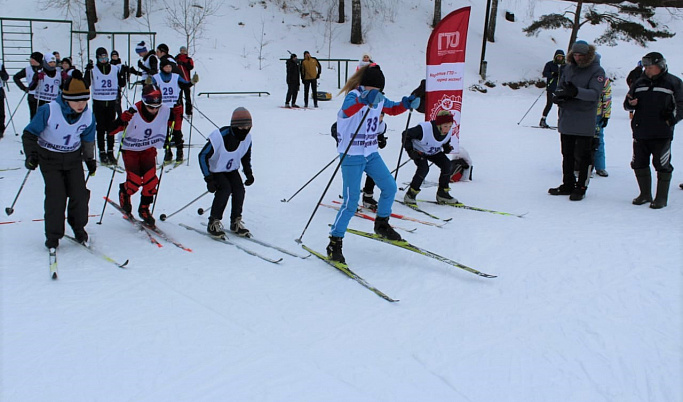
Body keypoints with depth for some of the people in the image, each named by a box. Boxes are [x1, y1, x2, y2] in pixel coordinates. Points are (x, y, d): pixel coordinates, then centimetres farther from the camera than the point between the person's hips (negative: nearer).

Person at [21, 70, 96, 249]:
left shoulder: (88, 116, -9)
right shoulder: (48, 111, -22)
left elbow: (88, 140, 10)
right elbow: (29, 134, -12)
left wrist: (90, 159, 18)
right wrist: (31, 154, -22)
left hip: (73, 158, 4)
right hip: (49, 158, -3)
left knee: (79, 194, -2)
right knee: (56, 196, -11)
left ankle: (78, 227, 24)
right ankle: (53, 235, 6)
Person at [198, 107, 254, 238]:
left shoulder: (247, 137, -12)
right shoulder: (220, 137, -32)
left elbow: (246, 157, 9)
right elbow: (203, 156, -25)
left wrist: (249, 173, -3)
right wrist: (209, 179, -28)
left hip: (231, 169, 5)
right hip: (215, 170, -5)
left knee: (239, 189, -15)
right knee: (225, 189, -25)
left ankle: (236, 222, 3)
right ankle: (213, 223, -10)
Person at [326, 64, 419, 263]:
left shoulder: (379, 99, 4)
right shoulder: (354, 95, -17)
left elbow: (392, 109, 22)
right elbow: (347, 110, -40)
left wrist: (406, 104, 2)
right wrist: (364, 99, -59)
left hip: (371, 154, 8)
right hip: (352, 156, -7)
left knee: (389, 187, 10)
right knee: (351, 202, -9)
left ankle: (381, 224, 33)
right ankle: (334, 243, 1)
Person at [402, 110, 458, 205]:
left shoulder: (448, 132, -18)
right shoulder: (424, 129, -36)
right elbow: (406, 135, -24)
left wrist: (447, 148, -15)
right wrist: (410, 150, -30)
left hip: (435, 152, 6)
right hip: (419, 151, -5)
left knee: (448, 166, -13)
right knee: (424, 168, -29)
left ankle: (442, 193, 1)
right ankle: (410, 194, -15)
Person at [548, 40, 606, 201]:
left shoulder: (597, 71, -7)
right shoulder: (569, 68, 10)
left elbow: (594, 93, -19)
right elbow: (559, 87, 12)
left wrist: (576, 92, -37)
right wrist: (560, 95, -12)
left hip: (584, 122, -6)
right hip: (566, 120, 6)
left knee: (584, 155, 0)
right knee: (567, 154, 13)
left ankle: (581, 187, 10)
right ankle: (568, 185, 25)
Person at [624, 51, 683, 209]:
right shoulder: (639, 83, 13)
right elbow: (627, 103, 18)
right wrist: (630, 103, -5)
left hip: (662, 134, -4)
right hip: (640, 133, 5)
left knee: (662, 166, -2)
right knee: (639, 164, 8)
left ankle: (661, 197, 8)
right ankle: (645, 194, 23)